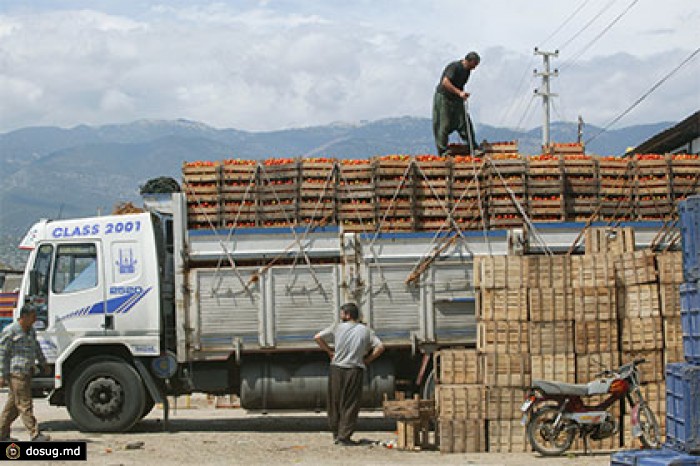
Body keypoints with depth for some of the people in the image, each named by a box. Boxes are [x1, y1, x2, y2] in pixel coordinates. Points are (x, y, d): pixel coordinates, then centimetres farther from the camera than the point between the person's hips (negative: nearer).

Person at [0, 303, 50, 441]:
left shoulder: (31, 331, 14)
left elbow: (36, 348, 30)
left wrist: (43, 363, 35)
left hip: (26, 373, 9)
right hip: (16, 374, -9)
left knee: (13, 405, 11)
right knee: (24, 405, -6)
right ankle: (35, 434, -6)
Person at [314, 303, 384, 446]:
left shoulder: (337, 327, 3)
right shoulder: (365, 330, 4)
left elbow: (317, 337, 3)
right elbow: (380, 347, -2)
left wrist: (329, 351, 11)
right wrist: (367, 360, 6)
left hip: (336, 369, 1)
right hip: (355, 370, -1)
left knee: (335, 402, 12)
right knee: (350, 405, 2)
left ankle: (336, 434, 19)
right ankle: (344, 436, -2)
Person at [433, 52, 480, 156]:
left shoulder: (467, 70, 6)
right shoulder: (454, 67, -20)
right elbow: (445, 82, -32)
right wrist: (459, 92, -36)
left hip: (456, 99, 8)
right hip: (443, 98, -8)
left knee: (465, 123, 1)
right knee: (444, 125, -5)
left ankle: (473, 148, 6)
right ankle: (443, 152, 2)